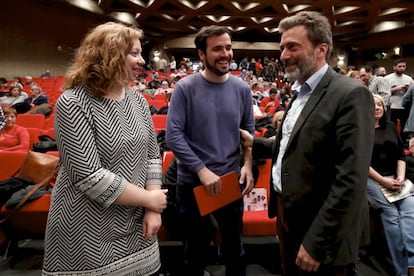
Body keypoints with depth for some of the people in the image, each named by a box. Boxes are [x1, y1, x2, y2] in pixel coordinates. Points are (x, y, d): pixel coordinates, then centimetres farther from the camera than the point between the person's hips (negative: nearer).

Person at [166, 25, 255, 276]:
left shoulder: (242, 89, -1)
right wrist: (202, 170, -19)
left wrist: (248, 165, -7)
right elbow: (173, 135, -15)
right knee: (197, 245, 19)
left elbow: (249, 131, 7)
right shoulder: (185, 88, -11)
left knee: (235, 244, 20)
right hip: (193, 181, -2)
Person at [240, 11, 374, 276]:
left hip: (322, 233, -8)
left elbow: (350, 181, -24)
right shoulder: (301, 93, 9)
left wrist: (316, 242, -23)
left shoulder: (351, 95, -19)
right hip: (288, 216, 8)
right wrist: (254, 142, 5)